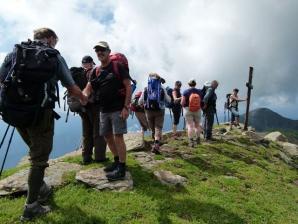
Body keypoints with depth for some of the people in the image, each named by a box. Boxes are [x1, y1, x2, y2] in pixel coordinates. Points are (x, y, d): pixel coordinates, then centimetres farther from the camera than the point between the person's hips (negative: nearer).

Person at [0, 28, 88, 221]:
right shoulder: (55, 57, 3)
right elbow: (72, 88, 5)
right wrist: (83, 99, 23)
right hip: (41, 113, -5)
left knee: (36, 151, 23)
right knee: (39, 157, 5)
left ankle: (41, 189, 32)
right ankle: (31, 206, 10)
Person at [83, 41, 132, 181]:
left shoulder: (118, 67, -4)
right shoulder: (96, 72, 14)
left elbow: (128, 87, -9)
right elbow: (88, 88, 8)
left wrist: (126, 107, -17)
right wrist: (84, 95, -17)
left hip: (118, 109, -7)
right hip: (103, 110, 7)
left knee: (118, 137, -7)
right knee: (107, 137, 13)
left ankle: (121, 169, 3)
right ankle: (117, 161, 30)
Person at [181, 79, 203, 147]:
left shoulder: (186, 92, -9)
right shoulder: (199, 92, -1)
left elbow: (182, 103, -12)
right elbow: (201, 102, 2)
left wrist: (184, 106, 9)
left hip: (188, 110, -3)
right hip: (197, 110, 3)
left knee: (190, 125, -1)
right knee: (197, 125, 18)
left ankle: (191, 141, -5)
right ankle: (197, 139, 31)